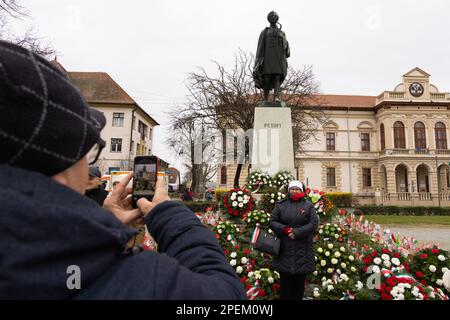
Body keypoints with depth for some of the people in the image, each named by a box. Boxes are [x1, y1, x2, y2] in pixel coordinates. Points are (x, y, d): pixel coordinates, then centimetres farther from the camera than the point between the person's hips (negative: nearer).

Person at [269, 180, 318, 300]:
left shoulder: (308, 206, 5)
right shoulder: (280, 205, 8)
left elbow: (313, 223, -4)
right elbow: (272, 222, 4)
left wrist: (296, 233, -14)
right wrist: (285, 229, -13)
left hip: (302, 251, 0)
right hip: (284, 250, 1)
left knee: (299, 281, 7)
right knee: (285, 281, 5)